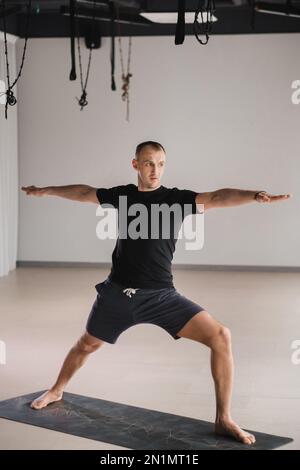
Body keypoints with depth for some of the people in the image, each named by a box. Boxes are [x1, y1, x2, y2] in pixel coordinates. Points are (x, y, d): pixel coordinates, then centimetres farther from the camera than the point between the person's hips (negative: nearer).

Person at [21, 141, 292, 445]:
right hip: (117, 293, 3)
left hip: (161, 295, -2)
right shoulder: (122, 195, 4)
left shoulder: (177, 199, -5)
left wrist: (255, 196, -40)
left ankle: (224, 420, -10)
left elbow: (217, 198, -23)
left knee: (220, 336, -20)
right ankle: (56, 391, 53)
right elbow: (83, 192, 21)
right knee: (86, 345, 21)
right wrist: (45, 191, 33)